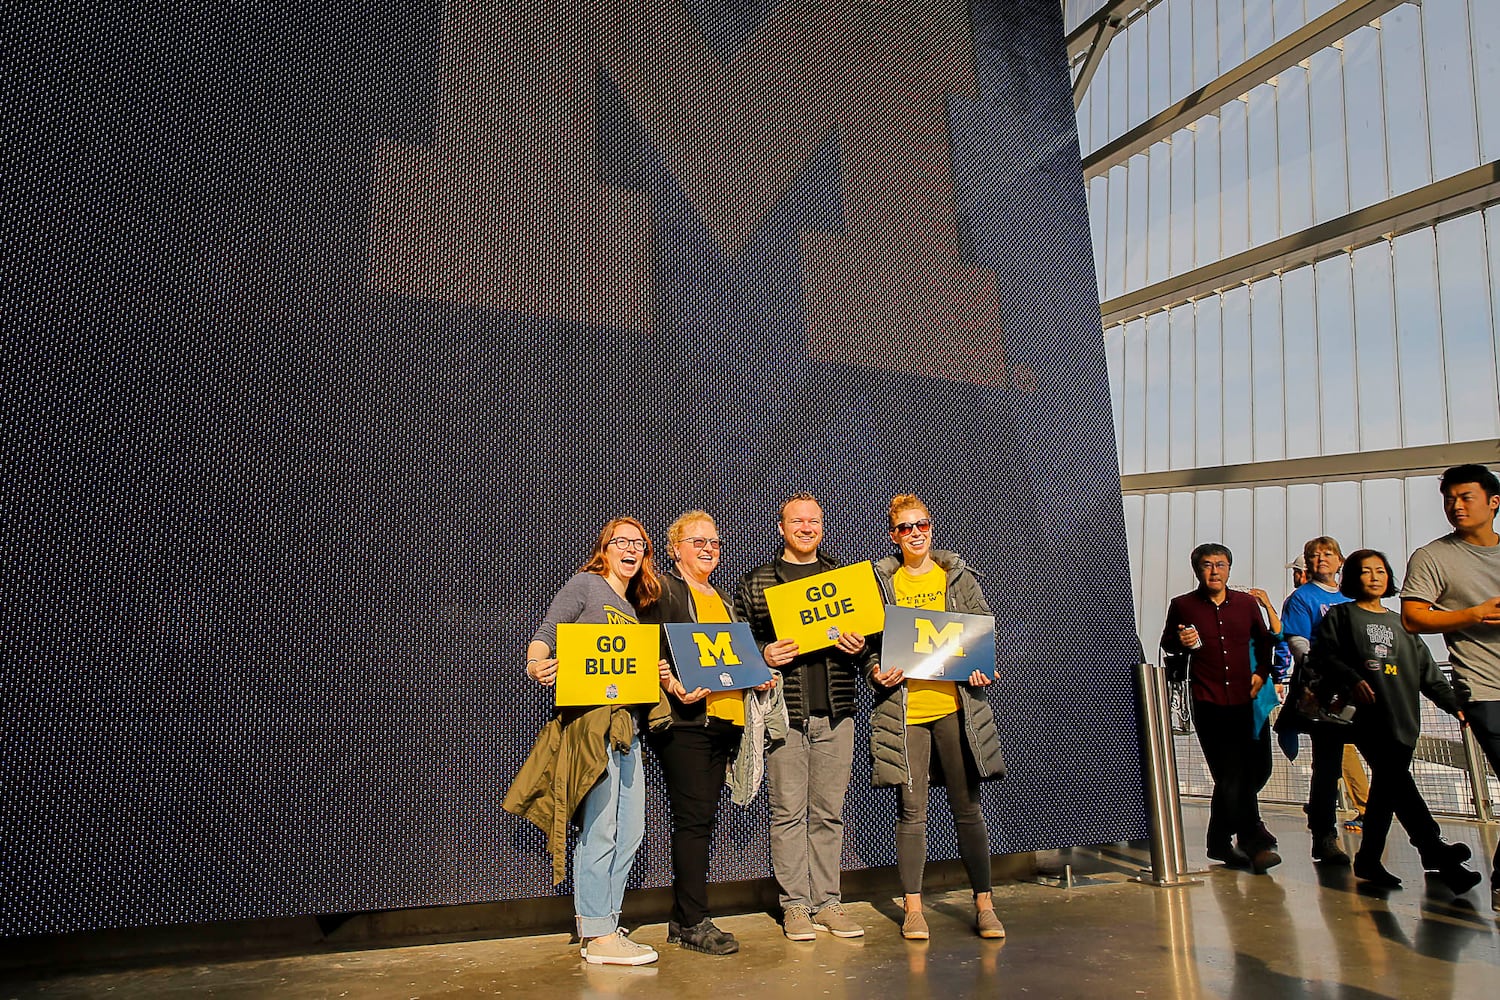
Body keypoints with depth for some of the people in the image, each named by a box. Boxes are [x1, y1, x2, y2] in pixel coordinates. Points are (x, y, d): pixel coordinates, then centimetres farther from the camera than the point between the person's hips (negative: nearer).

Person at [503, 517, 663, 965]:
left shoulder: (633, 609, 22)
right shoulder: (586, 585, 0)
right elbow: (545, 636, -9)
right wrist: (537, 666, -28)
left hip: (626, 722, 9)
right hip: (589, 718, -8)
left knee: (630, 831, 10)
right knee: (599, 830, -5)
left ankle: (603, 928, 22)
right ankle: (598, 937, 6)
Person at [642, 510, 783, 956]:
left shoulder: (723, 600, 24)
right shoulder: (663, 590, 0)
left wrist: (759, 677, 11)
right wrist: (674, 686, -24)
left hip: (724, 716, 7)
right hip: (684, 718, -7)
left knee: (702, 819, 9)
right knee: (694, 818, -6)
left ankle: (683, 920, 18)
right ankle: (694, 922, 4)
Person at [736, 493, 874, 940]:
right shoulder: (755, 583, 7)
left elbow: (870, 634, 18)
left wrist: (859, 648, -4)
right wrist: (764, 655, -14)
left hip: (836, 712, 2)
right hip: (783, 711, -2)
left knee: (829, 811, 8)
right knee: (788, 811, 2)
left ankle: (828, 902, 19)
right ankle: (795, 905, 14)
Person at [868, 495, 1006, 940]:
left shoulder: (958, 574, 8)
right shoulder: (880, 581, 6)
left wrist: (982, 668, -6)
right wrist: (878, 672, -10)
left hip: (955, 704, 1)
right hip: (903, 708, 0)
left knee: (967, 807, 7)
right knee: (912, 810, 3)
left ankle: (984, 903, 19)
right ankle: (913, 907, 15)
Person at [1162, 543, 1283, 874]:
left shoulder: (1247, 603, 9)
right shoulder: (1182, 606, 1)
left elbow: (1265, 640, 23)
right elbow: (1166, 642, 13)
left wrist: (1262, 673, 9)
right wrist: (1181, 642, -10)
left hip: (1247, 700, 4)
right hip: (1208, 703, -4)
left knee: (1258, 768, 8)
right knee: (1231, 774, -6)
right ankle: (1256, 842, 4)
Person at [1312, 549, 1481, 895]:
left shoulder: (1400, 623, 24)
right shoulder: (1340, 615, 8)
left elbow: (1427, 671, 22)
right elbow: (1324, 655, -3)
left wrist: (1453, 703, 12)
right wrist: (1352, 679, -18)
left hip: (1403, 717, 5)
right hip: (1366, 713, -5)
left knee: (1387, 786, 4)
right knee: (1394, 777, -20)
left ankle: (1368, 860, 12)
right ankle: (1433, 847, -23)